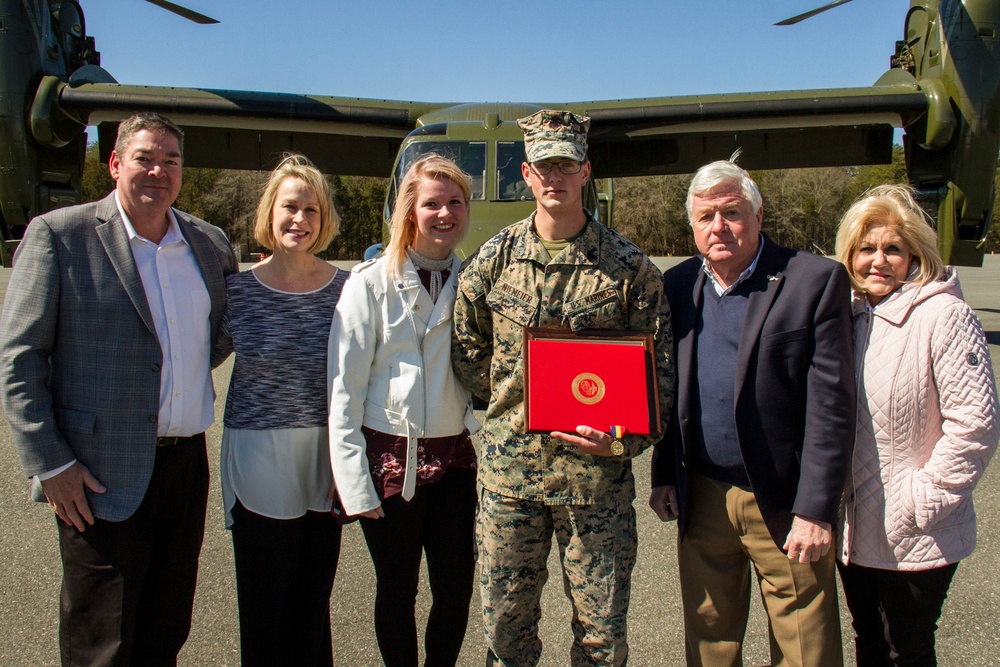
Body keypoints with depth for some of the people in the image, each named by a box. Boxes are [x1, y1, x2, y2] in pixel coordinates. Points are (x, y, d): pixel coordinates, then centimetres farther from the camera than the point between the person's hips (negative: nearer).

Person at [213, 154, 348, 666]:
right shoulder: (237, 288, -3)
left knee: (314, 600, 13)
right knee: (263, 603, 10)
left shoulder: (345, 289, -3)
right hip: (257, 461, 0)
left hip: (323, 461, 1)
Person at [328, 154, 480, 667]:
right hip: (391, 456, -3)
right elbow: (344, 389, -7)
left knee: (456, 589, 8)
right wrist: (354, 483, -9)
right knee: (397, 590, 11)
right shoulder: (372, 283, -7)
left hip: (455, 455, 3)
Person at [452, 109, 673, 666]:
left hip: (597, 474, -1)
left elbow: (659, 369, -2)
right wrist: (510, 403, 4)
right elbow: (468, 352, 13)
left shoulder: (628, 265, -3)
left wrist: (622, 438, -16)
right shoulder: (494, 260, 3)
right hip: (508, 469, 2)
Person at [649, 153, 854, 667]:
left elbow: (830, 403, -12)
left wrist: (816, 509, -14)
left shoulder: (816, 280, -9)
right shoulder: (678, 285, 6)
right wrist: (663, 476, 8)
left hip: (783, 504, -4)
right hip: (701, 501, 4)